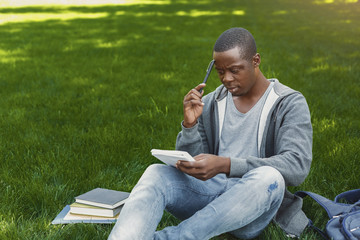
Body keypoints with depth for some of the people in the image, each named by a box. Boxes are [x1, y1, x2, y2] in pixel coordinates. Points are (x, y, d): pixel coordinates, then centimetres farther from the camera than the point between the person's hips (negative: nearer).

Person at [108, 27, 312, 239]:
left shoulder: (290, 104, 0)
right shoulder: (210, 103, 12)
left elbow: (297, 165, -16)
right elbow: (191, 163, 11)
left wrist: (226, 165, -27)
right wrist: (190, 125, -10)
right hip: (208, 193, 3)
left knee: (269, 178, -37)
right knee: (157, 173, -24)